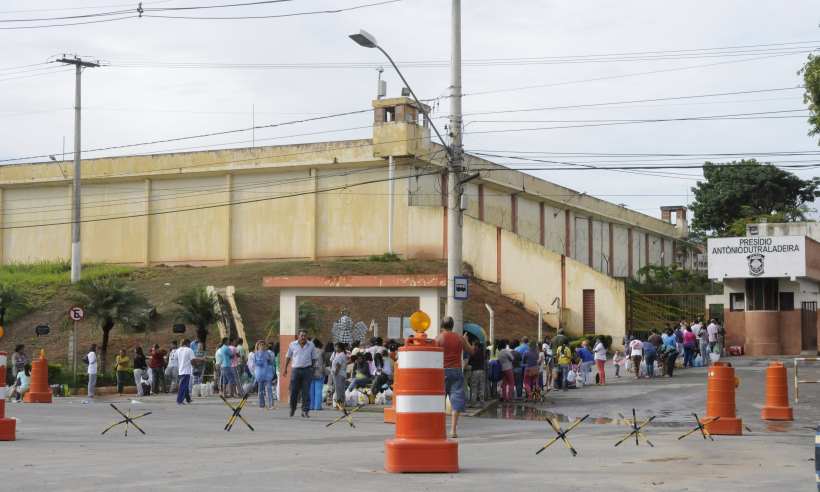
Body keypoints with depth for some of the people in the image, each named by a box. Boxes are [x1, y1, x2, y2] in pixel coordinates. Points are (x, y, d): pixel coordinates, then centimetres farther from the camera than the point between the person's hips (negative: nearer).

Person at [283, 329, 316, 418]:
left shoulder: (311, 345, 5)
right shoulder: (292, 345, 3)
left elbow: (313, 358, 11)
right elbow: (288, 357, 11)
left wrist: (312, 370, 8)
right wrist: (285, 369, 8)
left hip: (307, 370, 0)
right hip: (296, 370, 0)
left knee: (306, 392, -4)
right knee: (293, 391, 1)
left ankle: (305, 411, -1)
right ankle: (292, 408, 23)